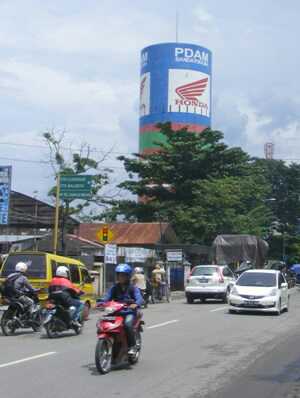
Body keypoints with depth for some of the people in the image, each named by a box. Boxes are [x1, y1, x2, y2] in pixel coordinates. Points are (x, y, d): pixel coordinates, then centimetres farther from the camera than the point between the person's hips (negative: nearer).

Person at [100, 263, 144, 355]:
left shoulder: (132, 288, 3)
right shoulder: (115, 287, 15)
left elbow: (139, 298, -12)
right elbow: (107, 296, 3)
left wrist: (136, 304, -35)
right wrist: (101, 302, -19)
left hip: (129, 312, -4)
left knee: (127, 324, -34)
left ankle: (132, 346, -21)